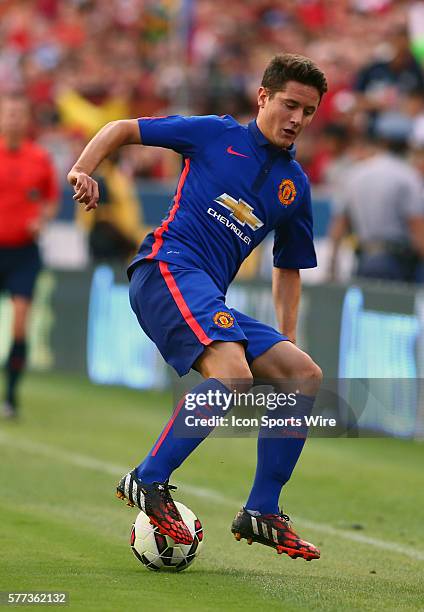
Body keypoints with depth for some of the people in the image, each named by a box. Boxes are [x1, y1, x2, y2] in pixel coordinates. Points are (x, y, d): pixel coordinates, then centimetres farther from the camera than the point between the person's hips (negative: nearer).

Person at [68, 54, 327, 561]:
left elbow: (288, 268, 29)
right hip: (167, 269, -7)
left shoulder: (295, 186, 19)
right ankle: (149, 481, -23)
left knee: (305, 375, -3)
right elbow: (123, 129, 11)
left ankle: (261, 513, 1)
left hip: (210, 301, 7)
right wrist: (83, 170, -6)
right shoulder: (216, 134, 6)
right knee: (232, 375, -30)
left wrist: (285, 340, 17)